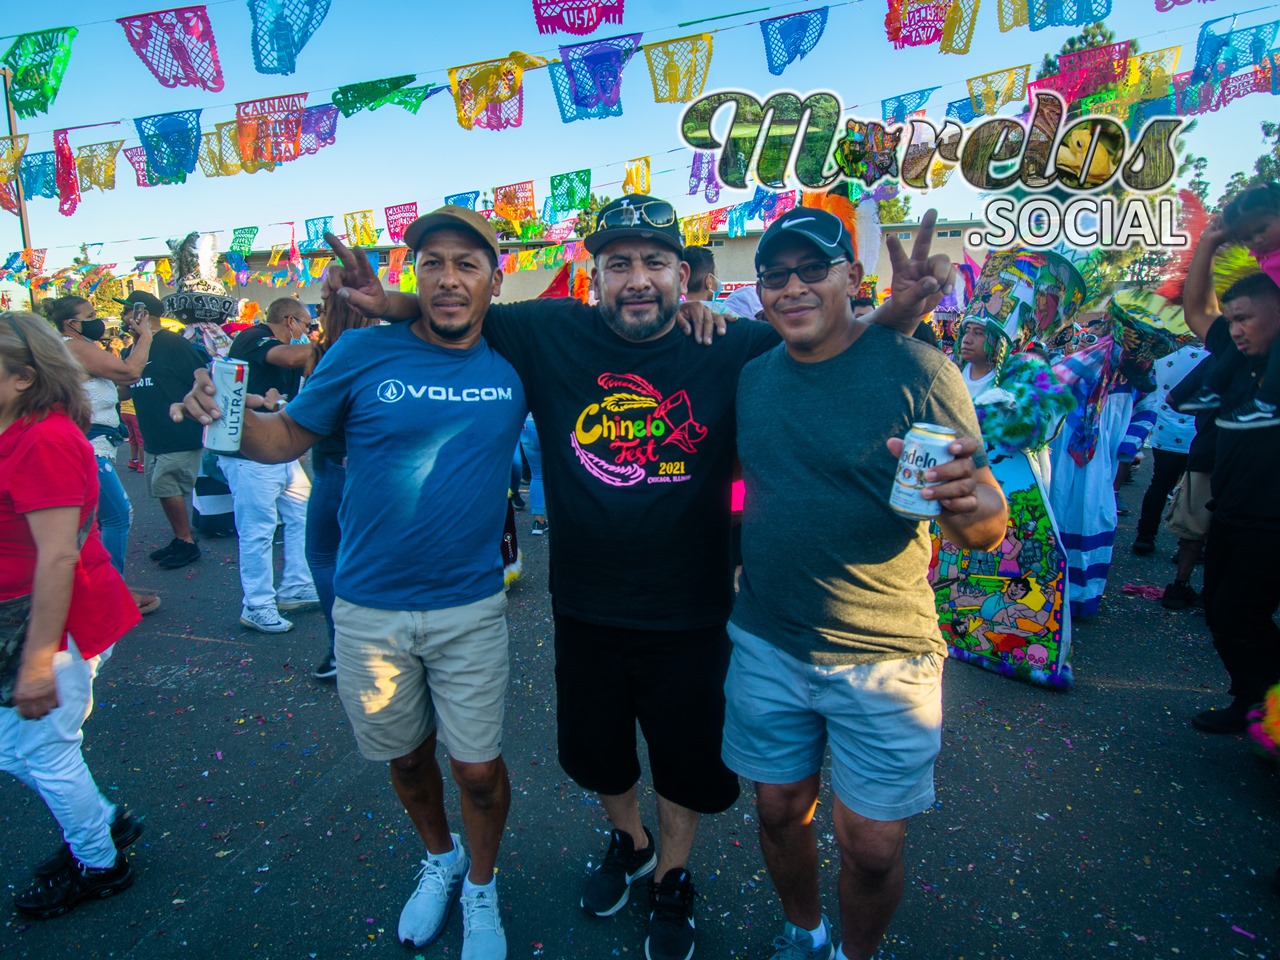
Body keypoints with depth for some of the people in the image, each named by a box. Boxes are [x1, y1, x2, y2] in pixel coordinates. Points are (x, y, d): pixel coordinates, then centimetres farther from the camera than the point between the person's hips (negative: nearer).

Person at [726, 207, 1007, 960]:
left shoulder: (918, 370, -12)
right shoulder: (752, 374, 2)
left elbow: (990, 528, -13)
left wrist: (966, 503, -35)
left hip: (884, 657, -3)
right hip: (766, 646, 4)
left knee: (872, 846, 7)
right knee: (780, 808, 17)